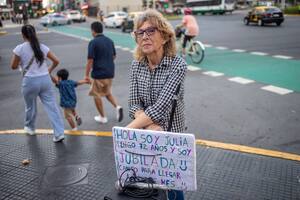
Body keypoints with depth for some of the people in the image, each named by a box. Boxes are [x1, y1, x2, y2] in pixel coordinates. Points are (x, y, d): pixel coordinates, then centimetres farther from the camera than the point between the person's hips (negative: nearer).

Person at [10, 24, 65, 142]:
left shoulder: (19, 48, -6)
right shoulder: (42, 47, 3)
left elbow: (13, 66, 0)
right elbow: (56, 61, 7)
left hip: (30, 81, -2)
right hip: (45, 79, 2)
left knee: (30, 106, 20)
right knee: (52, 106, 2)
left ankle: (30, 128, 43)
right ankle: (59, 133, -1)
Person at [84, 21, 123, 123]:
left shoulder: (93, 42, -13)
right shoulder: (109, 41, 7)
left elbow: (90, 60, -16)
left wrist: (87, 74, -9)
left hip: (99, 73, -6)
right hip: (110, 72, 6)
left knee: (96, 94, 11)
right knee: (107, 92, 23)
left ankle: (102, 117, 18)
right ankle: (117, 107, 1)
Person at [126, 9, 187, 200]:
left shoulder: (178, 64, -19)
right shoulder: (136, 65, -4)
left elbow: (160, 106, -27)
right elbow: (134, 103, -7)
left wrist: (127, 130, -27)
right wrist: (150, 127, -25)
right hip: (145, 135, 4)